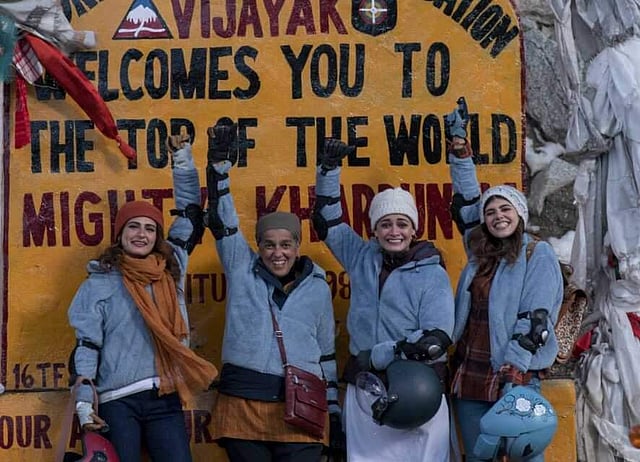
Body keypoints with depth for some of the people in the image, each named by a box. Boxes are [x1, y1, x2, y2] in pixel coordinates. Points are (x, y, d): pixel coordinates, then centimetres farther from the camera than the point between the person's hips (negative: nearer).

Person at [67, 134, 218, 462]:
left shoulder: (171, 267, 12)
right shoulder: (99, 282, 4)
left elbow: (190, 212, 18)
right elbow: (86, 344, 1)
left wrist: (183, 159, 16)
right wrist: (83, 401, -8)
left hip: (166, 399, 3)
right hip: (119, 401, -3)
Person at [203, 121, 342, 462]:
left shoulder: (317, 287, 11)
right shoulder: (241, 269, 9)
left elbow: (327, 351, 16)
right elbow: (221, 220, -2)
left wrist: (333, 408, 15)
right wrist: (219, 164, -11)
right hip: (243, 404, 0)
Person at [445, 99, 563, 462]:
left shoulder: (540, 256, -4)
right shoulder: (480, 252, 11)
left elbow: (535, 321, -12)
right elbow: (467, 200, 17)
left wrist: (514, 375, -20)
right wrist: (458, 142, 16)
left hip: (515, 376, -6)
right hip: (469, 376, 6)